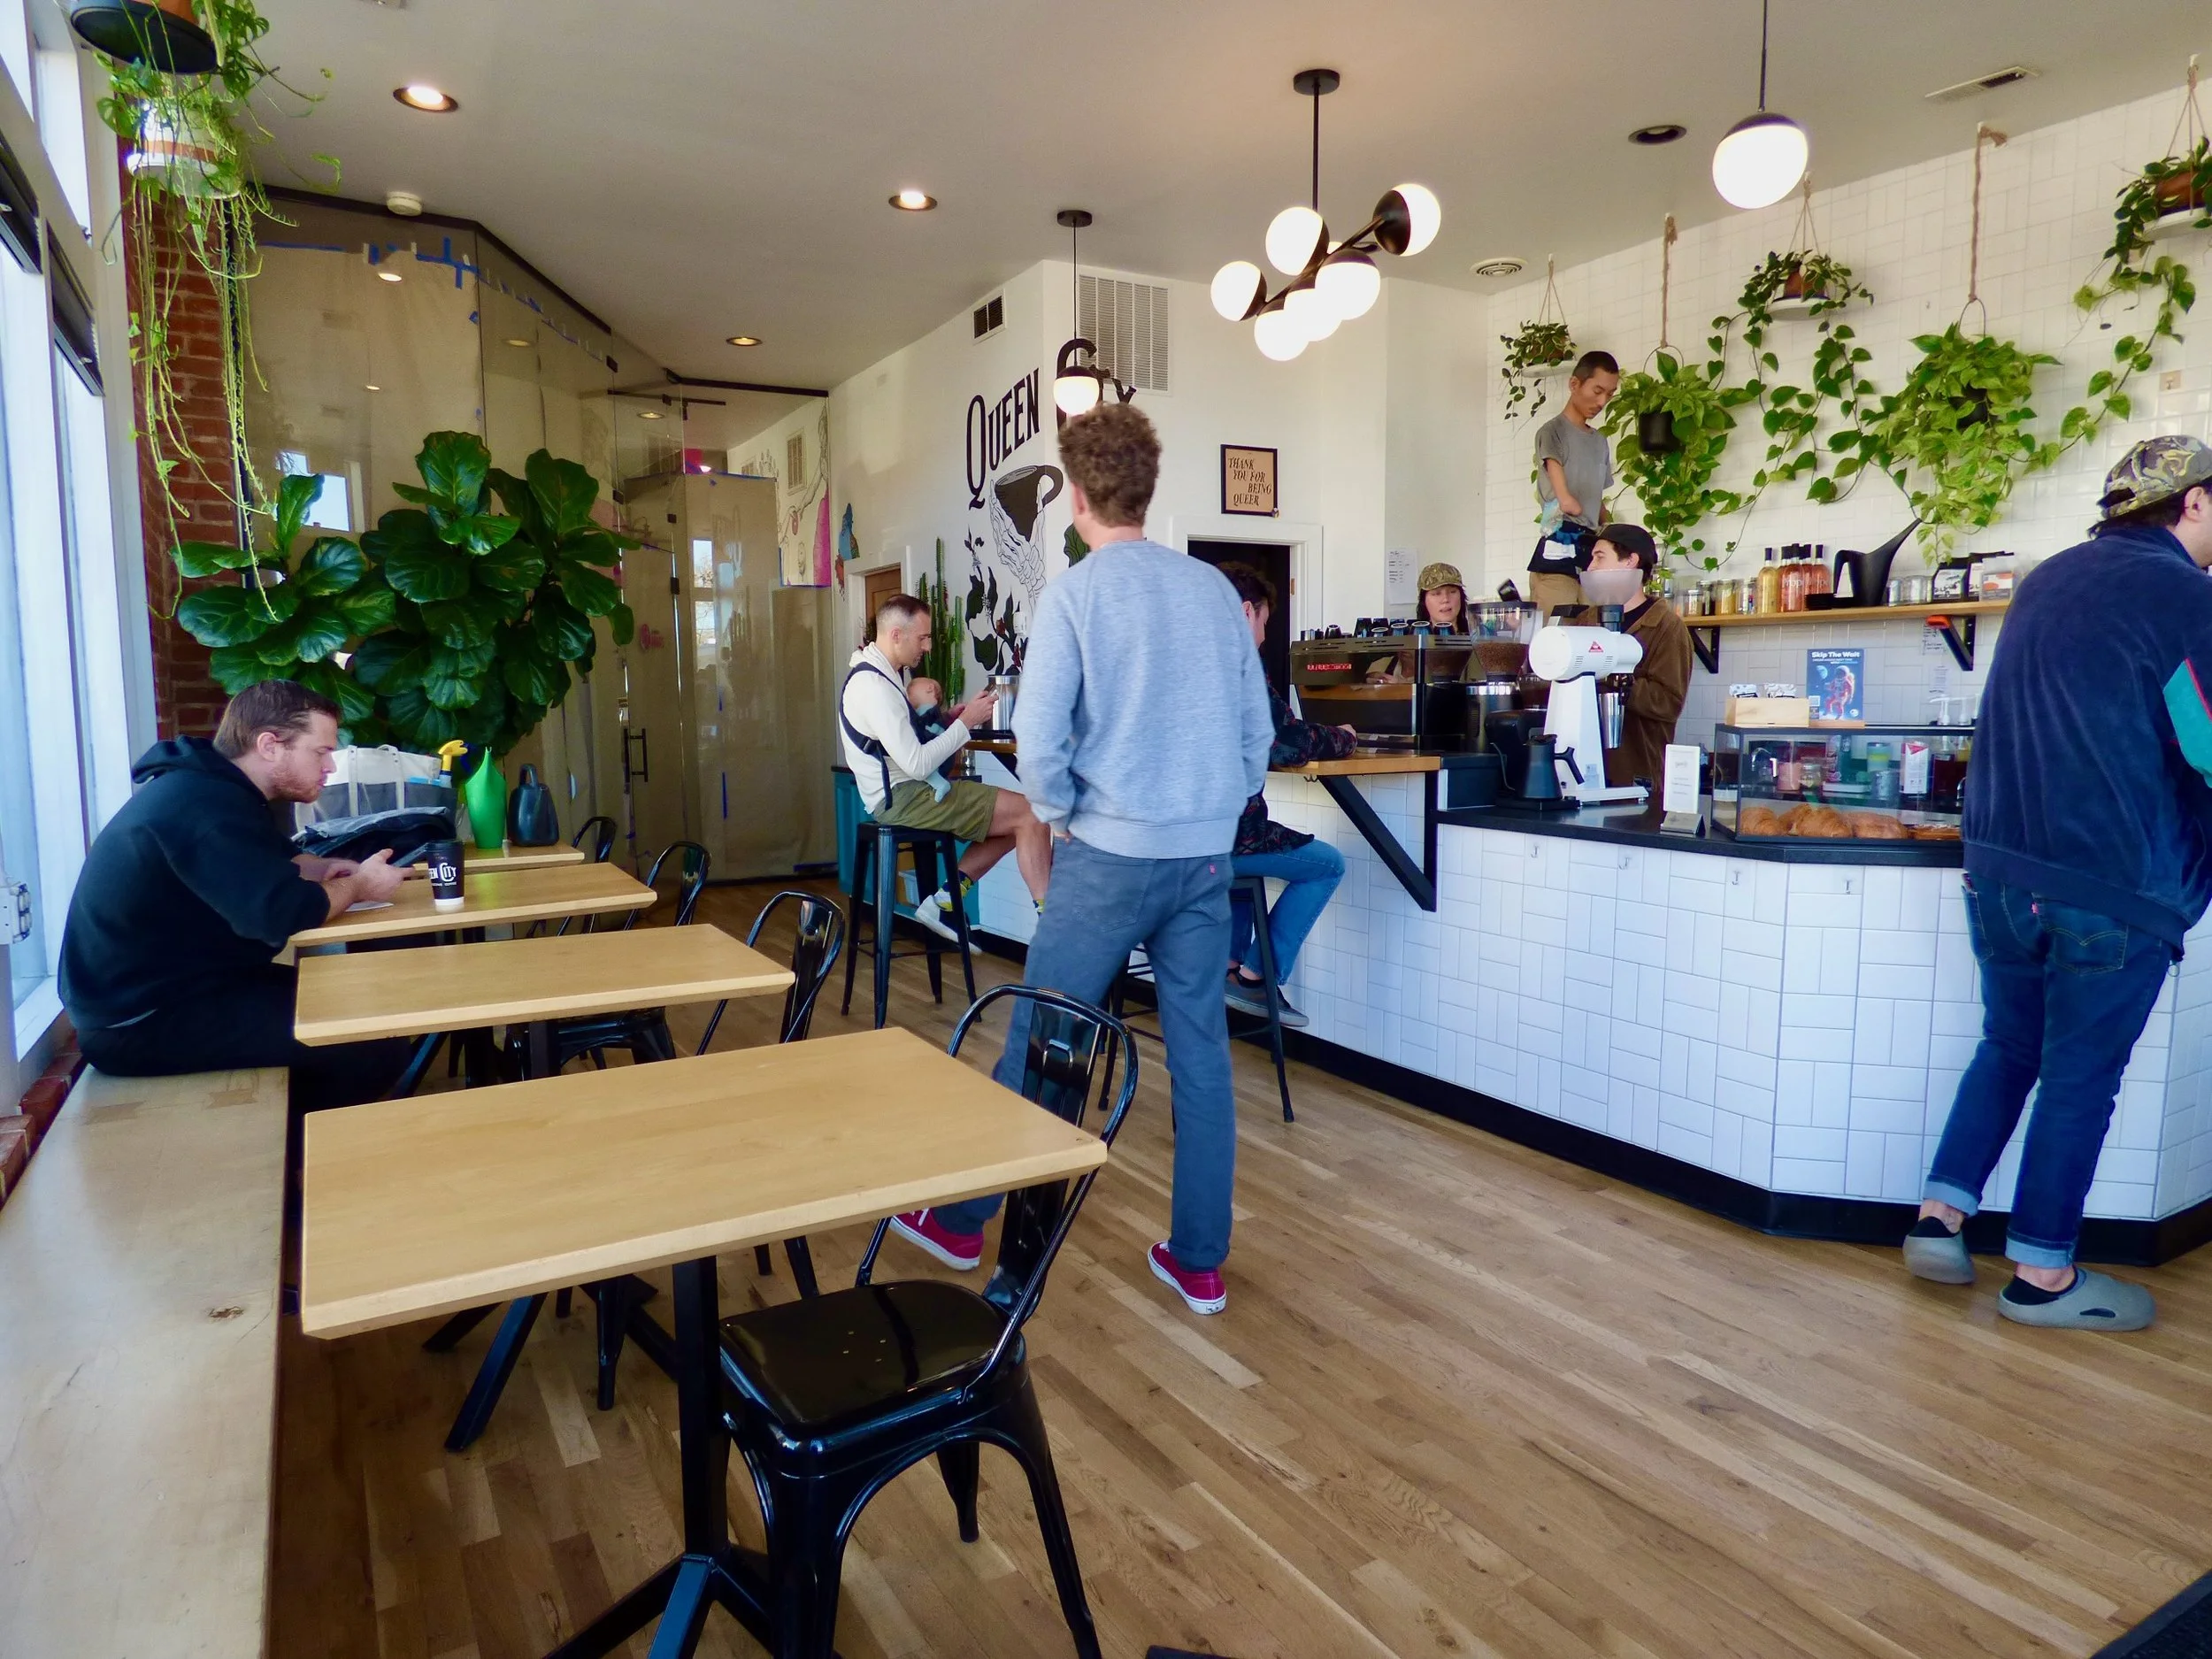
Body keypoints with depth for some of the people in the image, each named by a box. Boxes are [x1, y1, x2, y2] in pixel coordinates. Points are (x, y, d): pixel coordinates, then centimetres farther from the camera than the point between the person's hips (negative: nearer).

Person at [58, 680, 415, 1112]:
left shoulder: (206, 785, 9)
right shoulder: (205, 804, -24)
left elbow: (261, 866, 25)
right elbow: (281, 912, -33)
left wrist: (319, 868, 4)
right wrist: (357, 886, -14)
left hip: (157, 989, 11)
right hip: (141, 1021, -11)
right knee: (377, 1047, -20)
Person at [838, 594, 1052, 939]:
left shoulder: (882, 673, 13)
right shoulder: (873, 686, -20)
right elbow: (917, 765, -24)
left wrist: (948, 718, 3)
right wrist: (966, 722, -14)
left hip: (903, 792, 10)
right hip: (903, 798, -10)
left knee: (1014, 821, 11)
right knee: (1030, 814, -14)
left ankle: (944, 902, 7)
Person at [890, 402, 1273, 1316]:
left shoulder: (1075, 594, -8)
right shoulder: (1214, 587, 7)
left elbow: (1038, 734, -15)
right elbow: (1257, 724, 8)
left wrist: (1060, 814, 2)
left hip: (1111, 855, -5)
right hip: (1207, 858, 5)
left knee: (1035, 1044, 9)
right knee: (1202, 1053, 10)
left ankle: (962, 1220, 26)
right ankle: (1199, 1261, 20)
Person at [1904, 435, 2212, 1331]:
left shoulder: (2048, 579, 14)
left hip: (2000, 862, 7)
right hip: (2113, 885, -7)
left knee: (2009, 1046, 19)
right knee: (2082, 1075, 5)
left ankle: (1939, 1219, 19)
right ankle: (2042, 1275, 16)